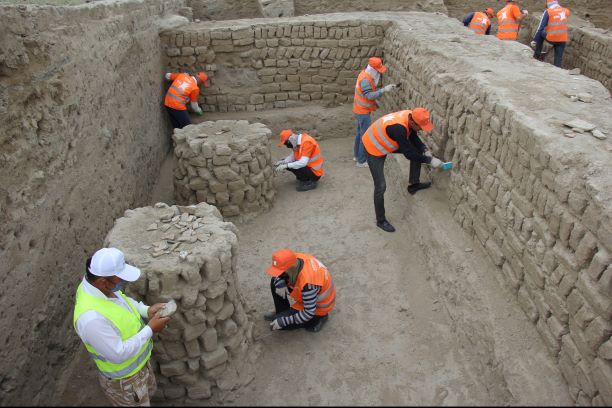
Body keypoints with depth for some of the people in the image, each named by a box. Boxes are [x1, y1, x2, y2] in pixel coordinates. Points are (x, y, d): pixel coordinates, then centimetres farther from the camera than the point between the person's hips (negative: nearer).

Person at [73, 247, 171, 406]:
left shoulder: (96, 283, -16)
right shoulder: (92, 317, -42)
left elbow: (121, 299, 5)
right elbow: (118, 354, -32)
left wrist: (146, 310, -9)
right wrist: (150, 329, -26)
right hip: (124, 380, -8)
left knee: (149, 391, 33)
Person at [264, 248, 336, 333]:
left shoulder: (307, 282, -41)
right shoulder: (294, 259, -21)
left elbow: (309, 313, -32)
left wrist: (283, 321, -27)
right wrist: (280, 284, -18)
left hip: (317, 307, -8)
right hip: (306, 297, 8)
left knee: (278, 323, -9)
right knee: (275, 283, 1)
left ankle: (317, 318, 3)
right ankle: (281, 312, 19)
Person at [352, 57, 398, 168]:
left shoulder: (366, 74, 6)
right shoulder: (365, 79, -24)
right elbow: (369, 95, -35)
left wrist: (374, 102, 11)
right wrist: (384, 89, -38)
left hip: (360, 110, 10)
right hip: (363, 111, -10)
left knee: (360, 133, 19)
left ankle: (357, 155, 32)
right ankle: (361, 161, 4)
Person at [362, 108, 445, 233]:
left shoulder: (410, 117, -14)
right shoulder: (398, 128, -39)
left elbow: (413, 138, 4)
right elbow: (409, 153, -32)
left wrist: (425, 150, -9)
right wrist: (429, 160, -23)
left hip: (386, 143, 8)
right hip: (374, 148, -8)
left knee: (418, 150, 8)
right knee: (381, 186, -8)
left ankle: (413, 184, 23)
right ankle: (380, 221, 8)